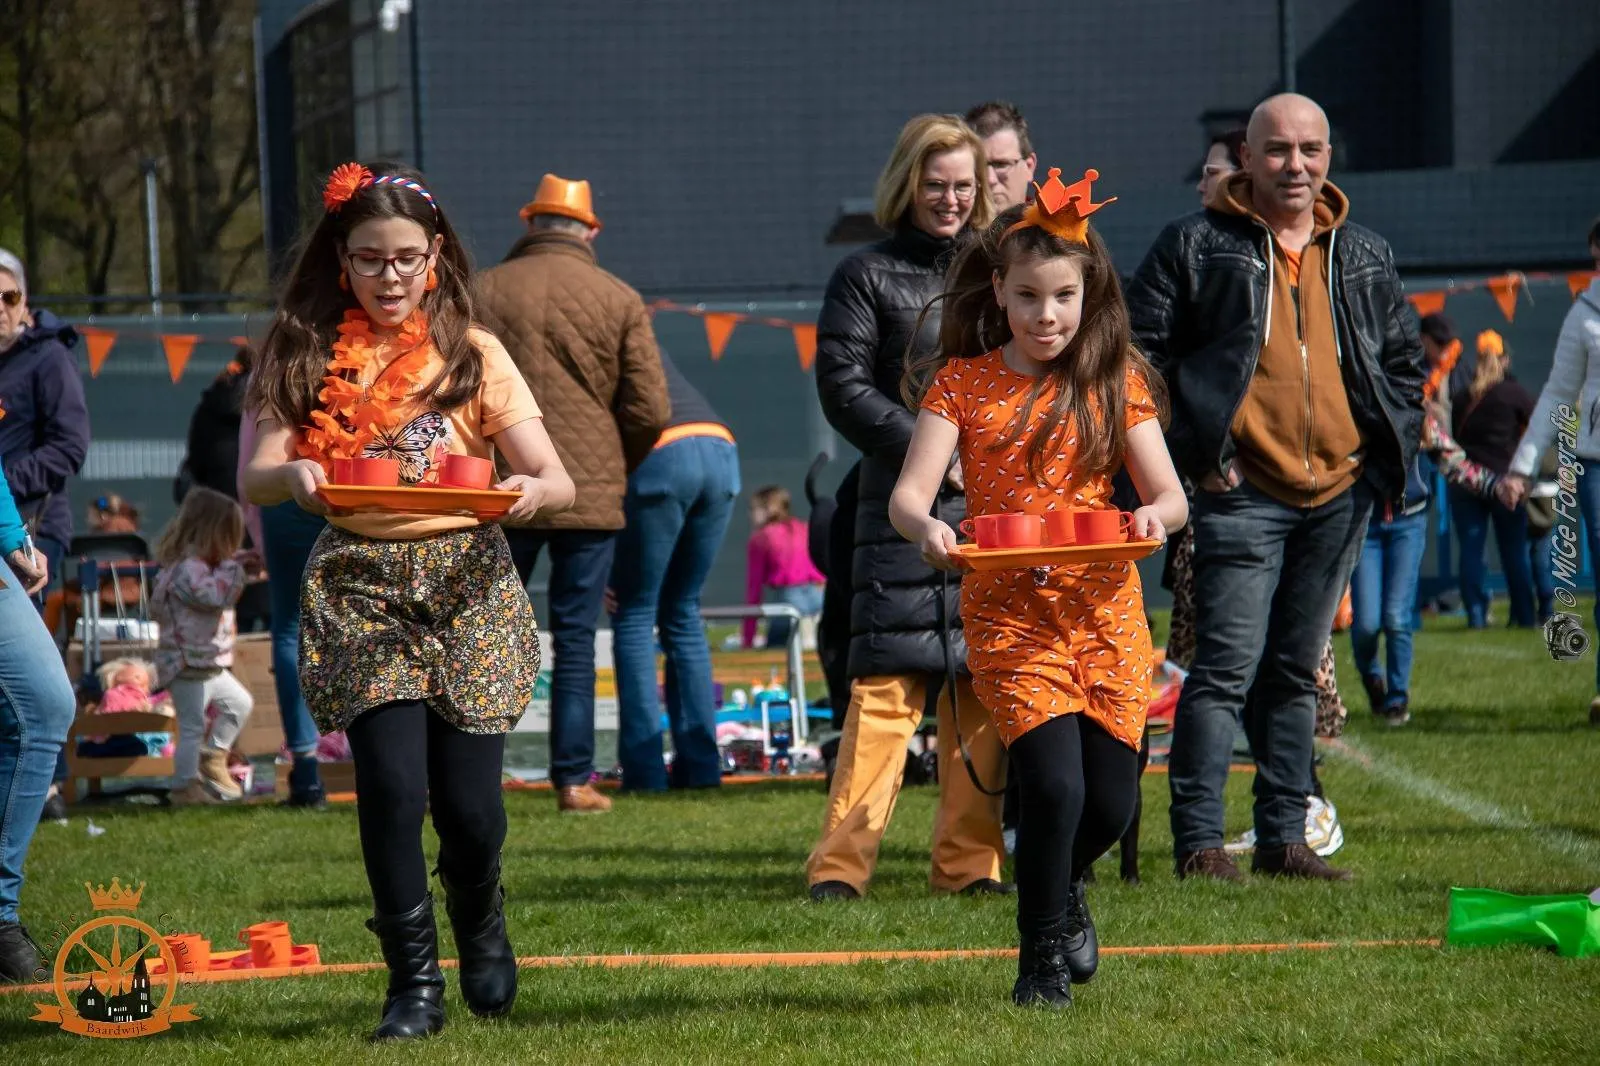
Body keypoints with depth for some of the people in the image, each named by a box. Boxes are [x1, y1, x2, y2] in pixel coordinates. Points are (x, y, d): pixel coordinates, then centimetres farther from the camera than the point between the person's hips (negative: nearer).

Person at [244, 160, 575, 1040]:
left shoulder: (472, 354, 5)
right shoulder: (305, 356, 7)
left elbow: (557, 482, -1)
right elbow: (254, 479, -3)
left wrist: (531, 490, -24)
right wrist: (292, 475, -26)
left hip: (467, 582, 0)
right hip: (357, 586, 0)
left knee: (468, 800, -3)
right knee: (393, 786, -14)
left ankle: (480, 927, 31)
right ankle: (413, 981, 3)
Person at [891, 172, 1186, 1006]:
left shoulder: (1115, 384, 5)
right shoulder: (962, 384, 2)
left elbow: (1169, 495, 2)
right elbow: (909, 492, -8)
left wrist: (1155, 514, -22)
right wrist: (923, 526, -31)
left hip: (1105, 610, 2)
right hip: (1009, 614, -2)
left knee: (1112, 801, 4)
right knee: (1055, 786, -16)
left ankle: (1064, 886, 40)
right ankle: (1042, 959, 4)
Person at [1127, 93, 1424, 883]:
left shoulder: (1363, 257, 13)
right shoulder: (1198, 246, -2)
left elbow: (1405, 362, 22)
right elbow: (1139, 350, -3)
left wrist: (1390, 451, 9)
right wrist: (1190, 450, -8)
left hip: (1338, 494, 5)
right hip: (1242, 494, -5)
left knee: (1297, 673, 11)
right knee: (1227, 668, -11)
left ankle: (1283, 838, 16)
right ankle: (1198, 841, -9)